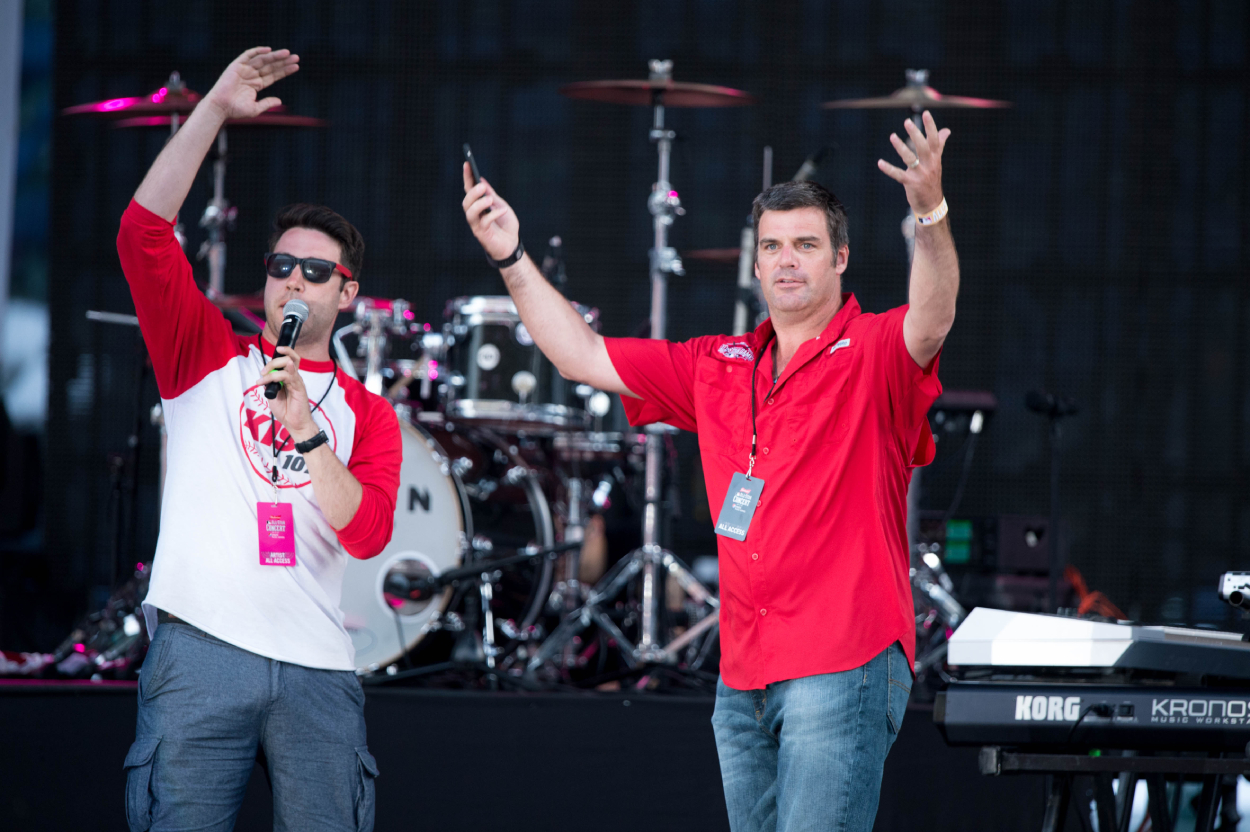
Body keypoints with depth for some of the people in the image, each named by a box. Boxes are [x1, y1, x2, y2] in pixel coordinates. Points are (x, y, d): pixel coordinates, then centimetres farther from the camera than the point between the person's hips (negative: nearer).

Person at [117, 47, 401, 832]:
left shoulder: (367, 414, 15)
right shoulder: (210, 358, 13)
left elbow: (367, 532, -1)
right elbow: (144, 231, 1)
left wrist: (307, 430, -13)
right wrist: (214, 111, -3)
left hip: (316, 667, 2)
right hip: (200, 649, -1)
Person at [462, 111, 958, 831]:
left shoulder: (873, 354, -4)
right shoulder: (720, 367, 16)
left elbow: (933, 318, -26)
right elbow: (583, 356, 19)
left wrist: (931, 212, -45)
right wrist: (512, 257, 10)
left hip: (843, 665, -7)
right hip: (743, 673, 7)